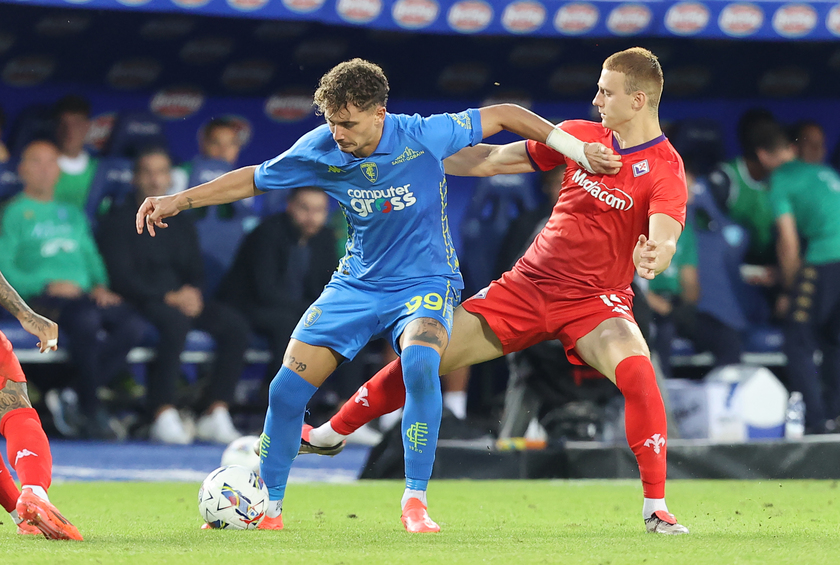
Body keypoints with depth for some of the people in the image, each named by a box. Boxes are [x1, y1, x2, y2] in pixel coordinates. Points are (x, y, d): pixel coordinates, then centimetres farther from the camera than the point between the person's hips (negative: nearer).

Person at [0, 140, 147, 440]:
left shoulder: (72, 215, 29)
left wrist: (100, 286, 3)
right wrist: (47, 286, -13)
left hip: (84, 294, 6)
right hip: (40, 297, -6)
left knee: (134, 324, -25)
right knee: (86, 318, -39)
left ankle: (74, 394, -19)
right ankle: (92, 412, -26)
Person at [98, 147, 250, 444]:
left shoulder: (180, 222, 22)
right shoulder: (119, 219, 3)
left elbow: (196, 271, 17)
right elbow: (121, 277, -8)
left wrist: (192, 292, -9)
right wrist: (169, 298, -18)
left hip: (181, 300, 6)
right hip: (139, 303, -6)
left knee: (234, 323, -20)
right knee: (175, 320, -38)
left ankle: (215, 412, -23)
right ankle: (163, 416, -38)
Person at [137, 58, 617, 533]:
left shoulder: (423, 136, -20)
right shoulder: (321, 150, -12)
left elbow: (504, 115, -8)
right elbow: (254, 180, 5)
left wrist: (576, 147, -7)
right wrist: (178, 201, 1)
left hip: (425, 282, -3)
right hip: (357, 283, 3)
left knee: (421, 363, -35)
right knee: (287, 388, -7)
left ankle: (415, 501, -22)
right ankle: (267, 507, 15)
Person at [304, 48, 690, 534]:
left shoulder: (665, 170, -15)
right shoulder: (580, 136, 1)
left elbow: (665, 240, -31)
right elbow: (496, 159, 10)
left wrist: (655, 256, -56)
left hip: (595, 301, -4)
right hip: (529, 283, 4)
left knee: (636, 369, -34)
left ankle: (656, 508, -22)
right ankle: (333, 433, 27)